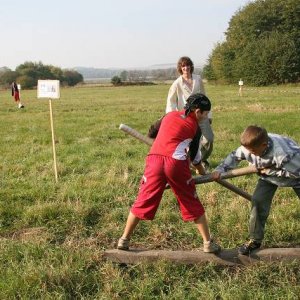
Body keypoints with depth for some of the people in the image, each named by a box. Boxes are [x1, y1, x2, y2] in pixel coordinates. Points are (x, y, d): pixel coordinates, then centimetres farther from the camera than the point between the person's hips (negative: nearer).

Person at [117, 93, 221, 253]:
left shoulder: (169, 115, 21)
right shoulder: (195, 127, 13)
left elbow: (151, 135, 32)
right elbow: (194, 156, 19)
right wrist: (202, 172, 37)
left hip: (154, 160, 3)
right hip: (176, 163, -2)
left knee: (143, 201, 13)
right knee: (193, 204, 12)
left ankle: (124, 240, 19)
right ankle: (208, 243, 20)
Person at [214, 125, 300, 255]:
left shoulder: (283, 154, -47)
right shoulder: (248, 147, -31)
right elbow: (234, 156, -13)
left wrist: (270, 171, -32)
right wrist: (219, 170, -28)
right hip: (268, 173, 4)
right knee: (258, 201, -7)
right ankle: (255, 240, 5)